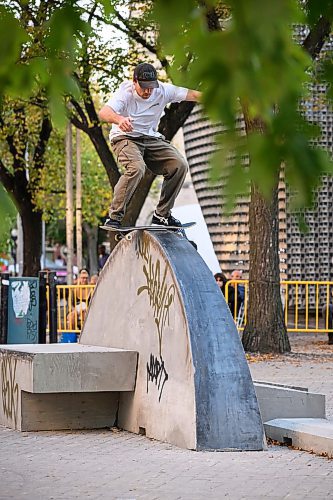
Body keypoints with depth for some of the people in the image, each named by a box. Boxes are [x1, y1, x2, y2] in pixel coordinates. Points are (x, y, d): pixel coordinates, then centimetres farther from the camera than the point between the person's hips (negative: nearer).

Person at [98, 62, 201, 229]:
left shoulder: (163, 90, -8)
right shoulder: (125, 92, -19)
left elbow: (193, 95, -8)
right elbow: (104, 112, -36)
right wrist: (119, 119, -59)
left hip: (151, 139, 5)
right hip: (125, 138, -5)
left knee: (180, 165, -11)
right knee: (137, 168, -34)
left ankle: (162, 215, 1)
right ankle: (114, 217, -24)